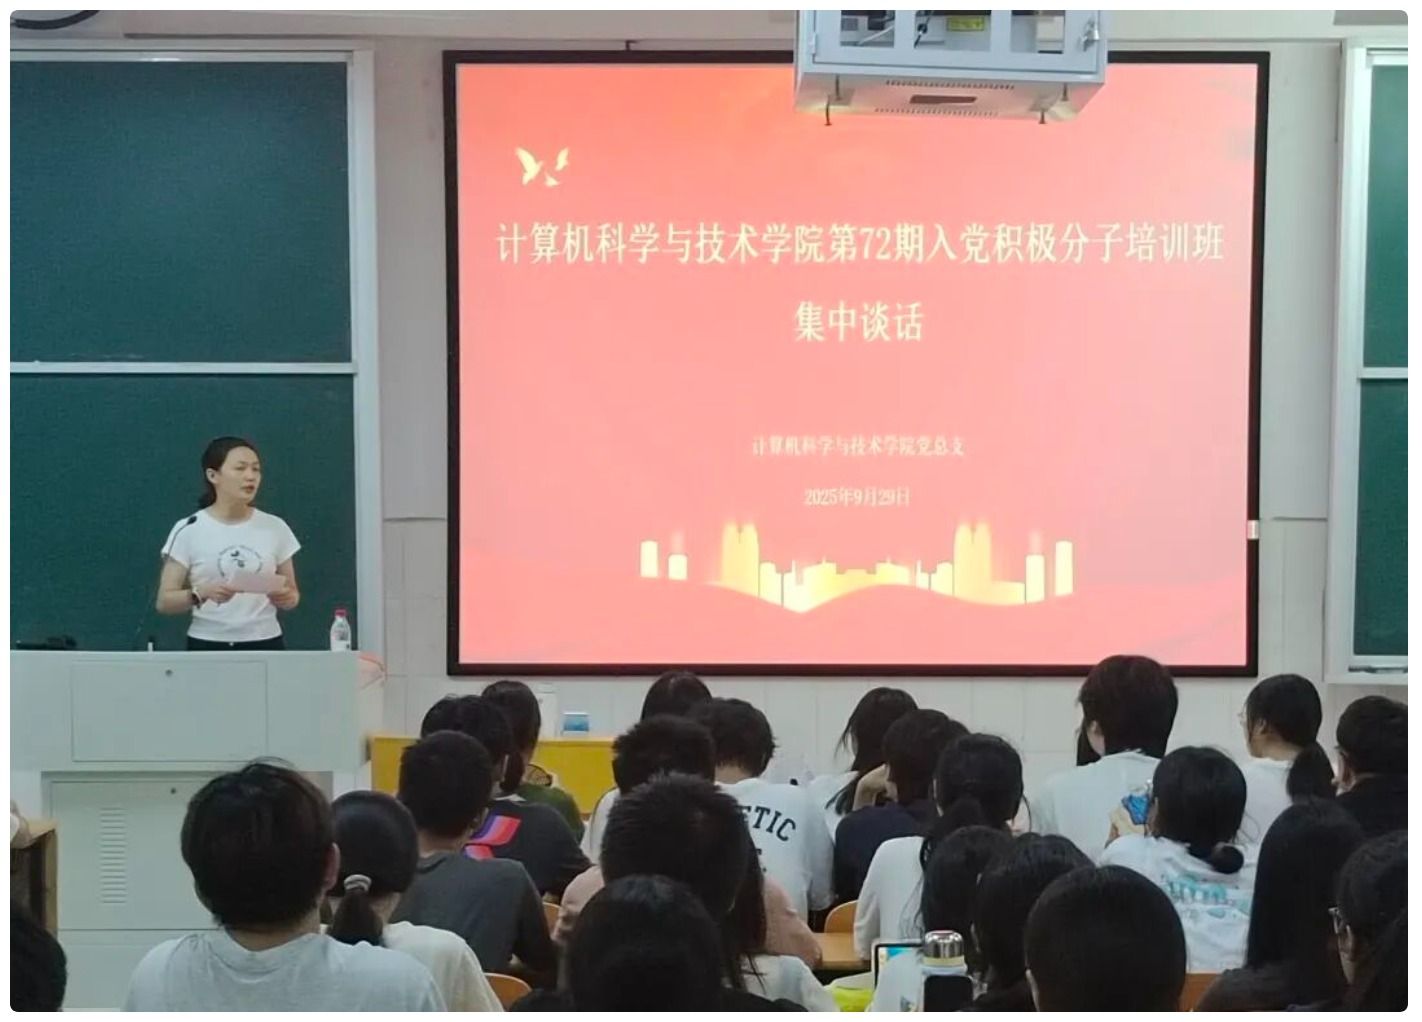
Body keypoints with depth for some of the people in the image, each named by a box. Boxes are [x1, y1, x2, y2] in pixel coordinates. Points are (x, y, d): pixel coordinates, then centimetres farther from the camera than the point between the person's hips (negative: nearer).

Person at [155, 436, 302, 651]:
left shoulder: (275, 528, 5)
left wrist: (286, 597, -11)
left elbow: (292, 595, 12)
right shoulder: (189, 531, -3)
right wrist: (201, 593, -24)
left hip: (265, 646, 2)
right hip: (208, 648, -2)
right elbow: (165, 601, -4)